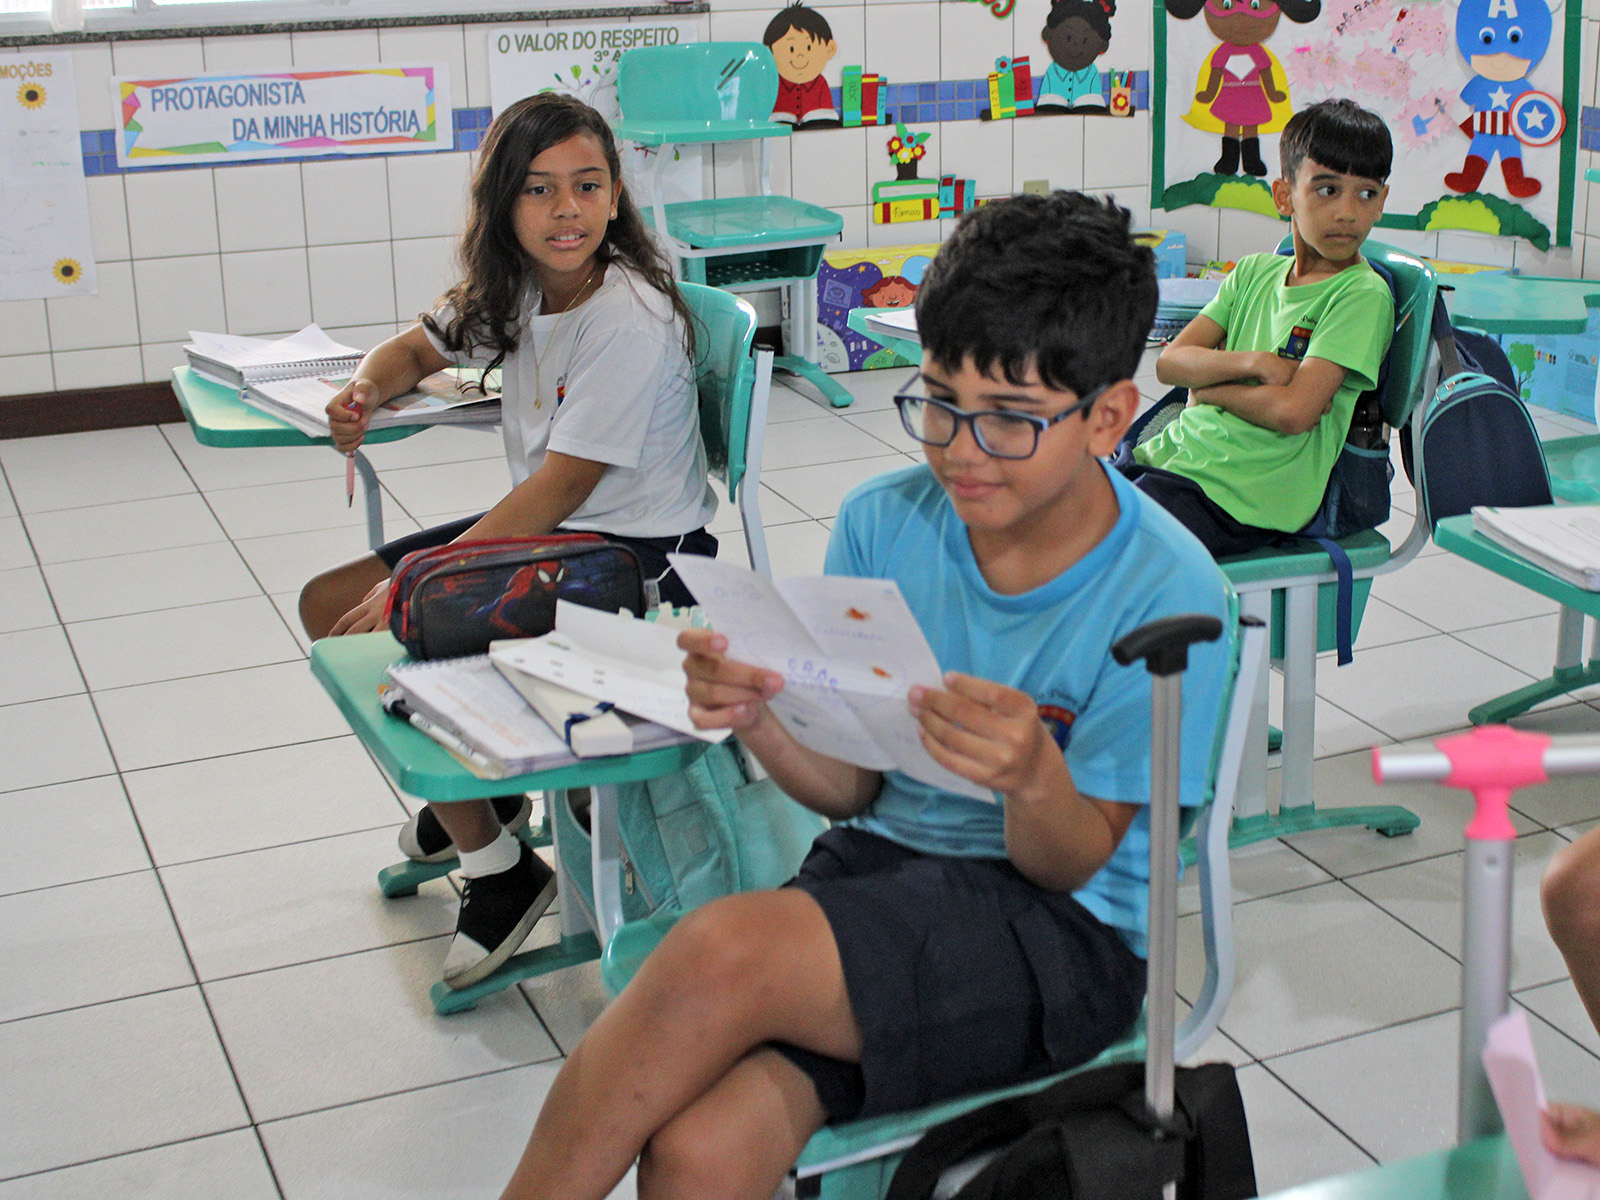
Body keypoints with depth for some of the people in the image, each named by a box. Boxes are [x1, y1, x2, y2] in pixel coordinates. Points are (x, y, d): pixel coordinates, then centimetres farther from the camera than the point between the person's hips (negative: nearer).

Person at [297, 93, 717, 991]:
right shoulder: (515, 290, 2)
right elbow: (418, 348, 21)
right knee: (329, 607, 8)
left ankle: (501, 870, -1)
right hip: (545, 529, 9)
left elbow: (560, 489, -25)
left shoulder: (630, 320, -23)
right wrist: (365, 392, -5)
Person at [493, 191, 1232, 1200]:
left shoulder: (1167, 594, -13)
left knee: (723, 952, -29)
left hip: (1059, 934, -3)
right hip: (882, 864, 4)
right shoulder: (884, 523, 0)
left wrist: (1034, 777, -32)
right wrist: (760, 720, -17)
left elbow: (1074, 863, -8)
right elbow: (850, 786, 5)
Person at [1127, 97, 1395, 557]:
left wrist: (1208, 388, -4)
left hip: (1239, 496, -7)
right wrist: (1253, 362, -12)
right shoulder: (1254, 272, 14)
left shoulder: (1363, 295, -7)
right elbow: (1170, 362, 4)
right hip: (1173, 451, 7)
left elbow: (1293, 411, -19)